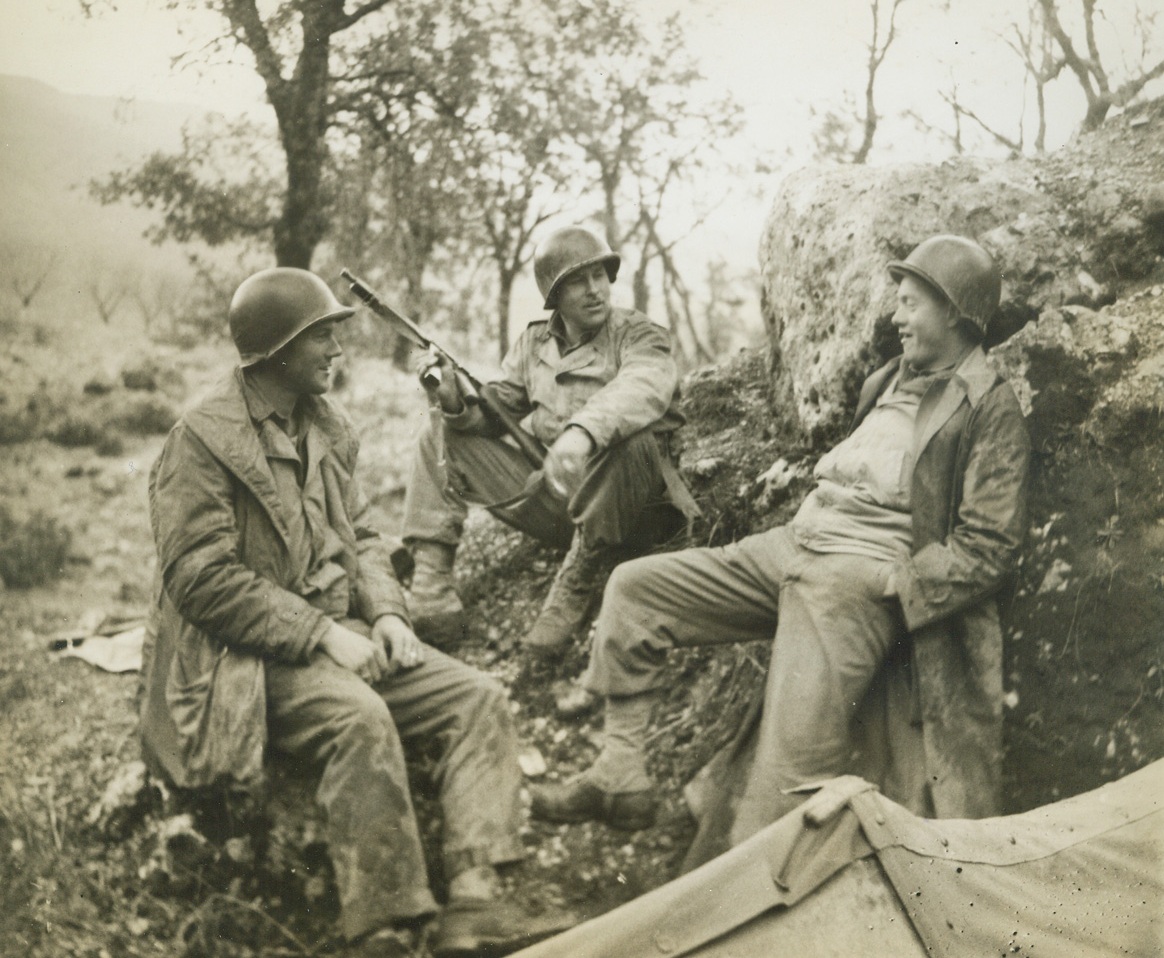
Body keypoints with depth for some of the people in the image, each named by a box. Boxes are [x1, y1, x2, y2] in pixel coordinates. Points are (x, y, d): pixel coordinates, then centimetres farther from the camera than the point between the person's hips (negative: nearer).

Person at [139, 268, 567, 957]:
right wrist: (321, 634, -19)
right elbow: (202, 578, -16)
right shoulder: (202, 441, -10)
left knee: (480, 699, -11)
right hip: (251, 660, -8)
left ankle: (474, 903, -20)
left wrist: (387, 613, -1)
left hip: (343, 635, 8)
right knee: (361, 718, -36)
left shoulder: (329, 427, 15)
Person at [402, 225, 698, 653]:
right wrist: (457, 400, -14)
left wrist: (583, 431, -48)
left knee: (632, 440, -38)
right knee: (443, 432, 3)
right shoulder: (534, 342, 13)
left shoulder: (638, 335, -5)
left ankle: (575, 590, -26)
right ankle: (430, 577, -11)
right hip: (550, 496, 5)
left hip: (625, 508, -5)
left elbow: (644, 386, -28)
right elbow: (497, 408, 10)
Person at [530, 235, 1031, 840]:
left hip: (862, 578, -9)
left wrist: (889, 588, -16)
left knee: (794, 765, -21)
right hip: (790, 545, 9)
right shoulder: (894, 379, 19)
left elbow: (987, 548, -11)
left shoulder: (989, 409, -5)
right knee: (635, 587, 2)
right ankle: (621, 776, 3)